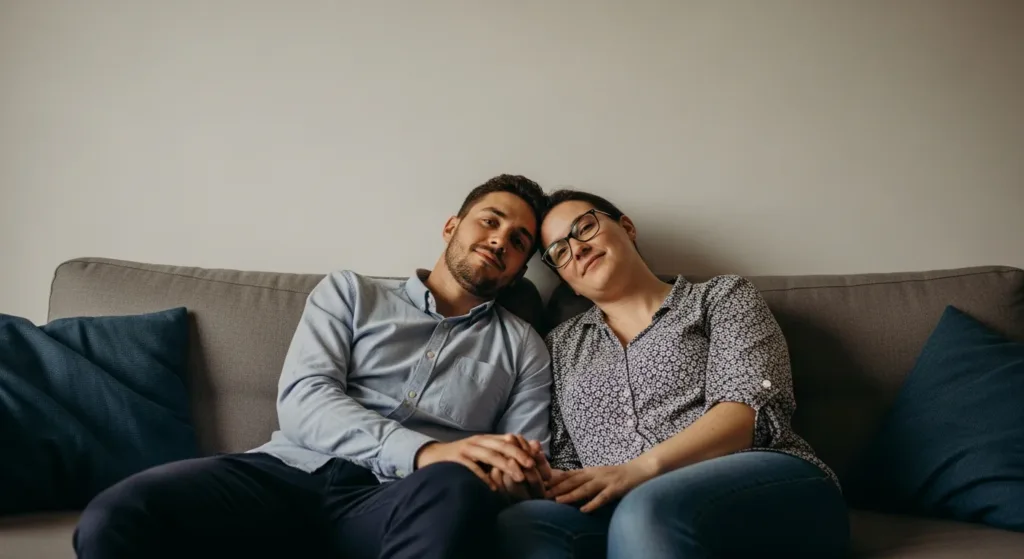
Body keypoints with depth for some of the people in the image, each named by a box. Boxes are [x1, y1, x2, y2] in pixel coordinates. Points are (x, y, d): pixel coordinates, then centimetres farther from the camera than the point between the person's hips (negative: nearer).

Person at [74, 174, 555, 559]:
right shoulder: (350, 292, 17)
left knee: (455, 490, -39)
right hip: (292, 473, 1)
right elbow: (301, 400, 1)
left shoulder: (524, 347, 19)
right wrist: (423, 452, -16)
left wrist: (499, 476, -17)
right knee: (114, 518, -28)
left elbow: (526, 474, 11)